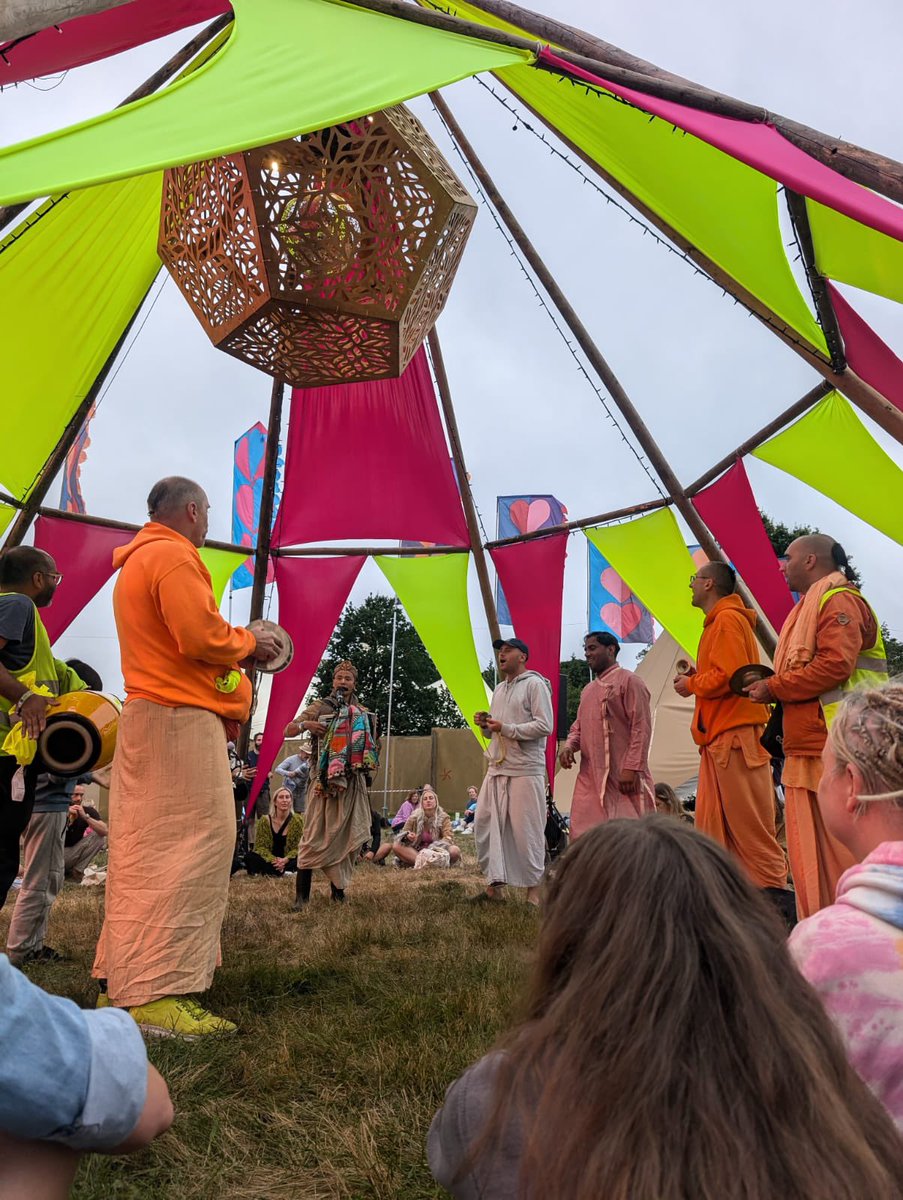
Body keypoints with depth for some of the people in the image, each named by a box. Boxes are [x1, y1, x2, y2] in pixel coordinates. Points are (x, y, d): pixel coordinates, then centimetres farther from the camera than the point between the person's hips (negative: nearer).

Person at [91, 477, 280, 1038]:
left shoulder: (137, 560, 23)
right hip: (182, 718, -11)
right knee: (190, 848, -11)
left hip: (147, 717, 11)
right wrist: (248, 643, -3)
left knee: (146, 850, 12)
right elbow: (201, 637, -21)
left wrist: (235, 647, 16)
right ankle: (157, 996, -11)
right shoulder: (174, 556, -10)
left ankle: (125, 981, 19)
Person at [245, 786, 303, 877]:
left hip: (288, 860, -1)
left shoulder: (297, 820, -6)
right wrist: (273, 860, -26)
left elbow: (298, 847, -7)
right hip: (269, 859, 1)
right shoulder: (265, 820, -4)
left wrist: (286, 860, -27)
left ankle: (265, 871, -21)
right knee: (249, 857, -27)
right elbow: (260, 846, -7)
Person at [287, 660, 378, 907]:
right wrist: (305, 724, -19)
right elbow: (288, 731, 1)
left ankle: (338, 887, 20)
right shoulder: (319, 707, 4)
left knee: (349, 835, 6)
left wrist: (368, 778, 9)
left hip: (353, 783, 3)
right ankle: (301, 893, -1)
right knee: (315, 834, -7)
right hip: (324, 782, -3)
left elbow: (371, 750, 20)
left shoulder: (363, 713, 13)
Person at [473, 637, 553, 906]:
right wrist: (485, 724, 3)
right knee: (485, 826, 6)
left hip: (525, 771, -8)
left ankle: (533, 891, 9)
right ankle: (495, 886, 17)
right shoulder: (499, 689, 19)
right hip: (497, 769, 8)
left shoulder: (535, 684, -5)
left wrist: (506, 728, -18)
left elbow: (545, 726, -15)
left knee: (527, 831, -3)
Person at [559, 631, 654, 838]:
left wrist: (632, 767, -18)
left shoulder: (628, 681, -3)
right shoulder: (588, 690, 21)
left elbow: (641, 728, -10)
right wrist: (568, 746, 3)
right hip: (590, 777, 7)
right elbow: (578, 727, 25)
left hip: (622, 778, -7)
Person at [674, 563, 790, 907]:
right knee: (712, 825, 11)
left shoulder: (727, 619, -9)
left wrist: (692, 685, -7)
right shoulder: (717, 622, 21)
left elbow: (729, 675, -21)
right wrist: (696, 676, 8)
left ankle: (774, 889, 0)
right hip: (720, 736, 10)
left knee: (748, 821, -6)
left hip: (735, 735, -10)